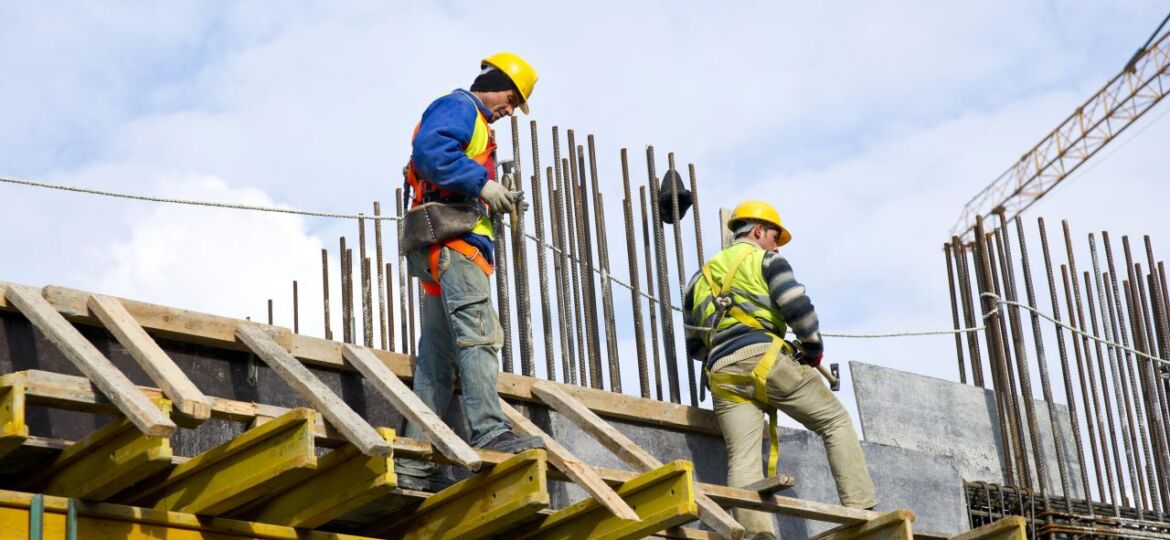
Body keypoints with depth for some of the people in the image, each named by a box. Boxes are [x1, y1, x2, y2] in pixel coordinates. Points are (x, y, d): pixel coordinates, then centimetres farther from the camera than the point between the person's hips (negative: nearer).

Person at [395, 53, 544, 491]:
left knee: (437, 360, 4)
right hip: (452, 239, -10)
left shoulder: (473, 122, 32)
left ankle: (414, 463, 1)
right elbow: (430, 150, -19)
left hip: (448, 250, 10)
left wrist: (496, 201, 12)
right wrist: (482, 184, -18)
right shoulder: (459, 107, 1)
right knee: (478, 334, -21)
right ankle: (491, 432, -32)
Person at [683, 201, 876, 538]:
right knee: (835, 421, 8)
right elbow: (798, 307, -4)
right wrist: (813, 349, 10)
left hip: (721, 375, 5)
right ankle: (859, 508, -3)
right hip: (764, 358, -4)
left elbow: (694, 346, 28)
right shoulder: (765, 259, 12)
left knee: (743, 460, -7)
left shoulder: (700, 278, 29)